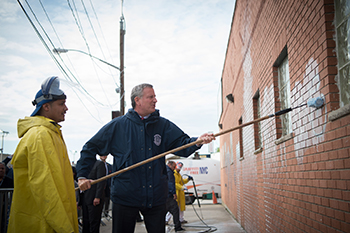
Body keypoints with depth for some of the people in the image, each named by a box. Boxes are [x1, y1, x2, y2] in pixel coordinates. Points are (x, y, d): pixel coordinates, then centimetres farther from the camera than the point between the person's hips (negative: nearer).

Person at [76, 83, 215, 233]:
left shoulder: (163, 125, 5)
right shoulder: (117, 126, 0)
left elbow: (182, 144, -5)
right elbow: (90, 148, 5)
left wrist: (197, 141, -27)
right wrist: (82, 175, -2)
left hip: (156, 197, 2)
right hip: (124, 197, -1)